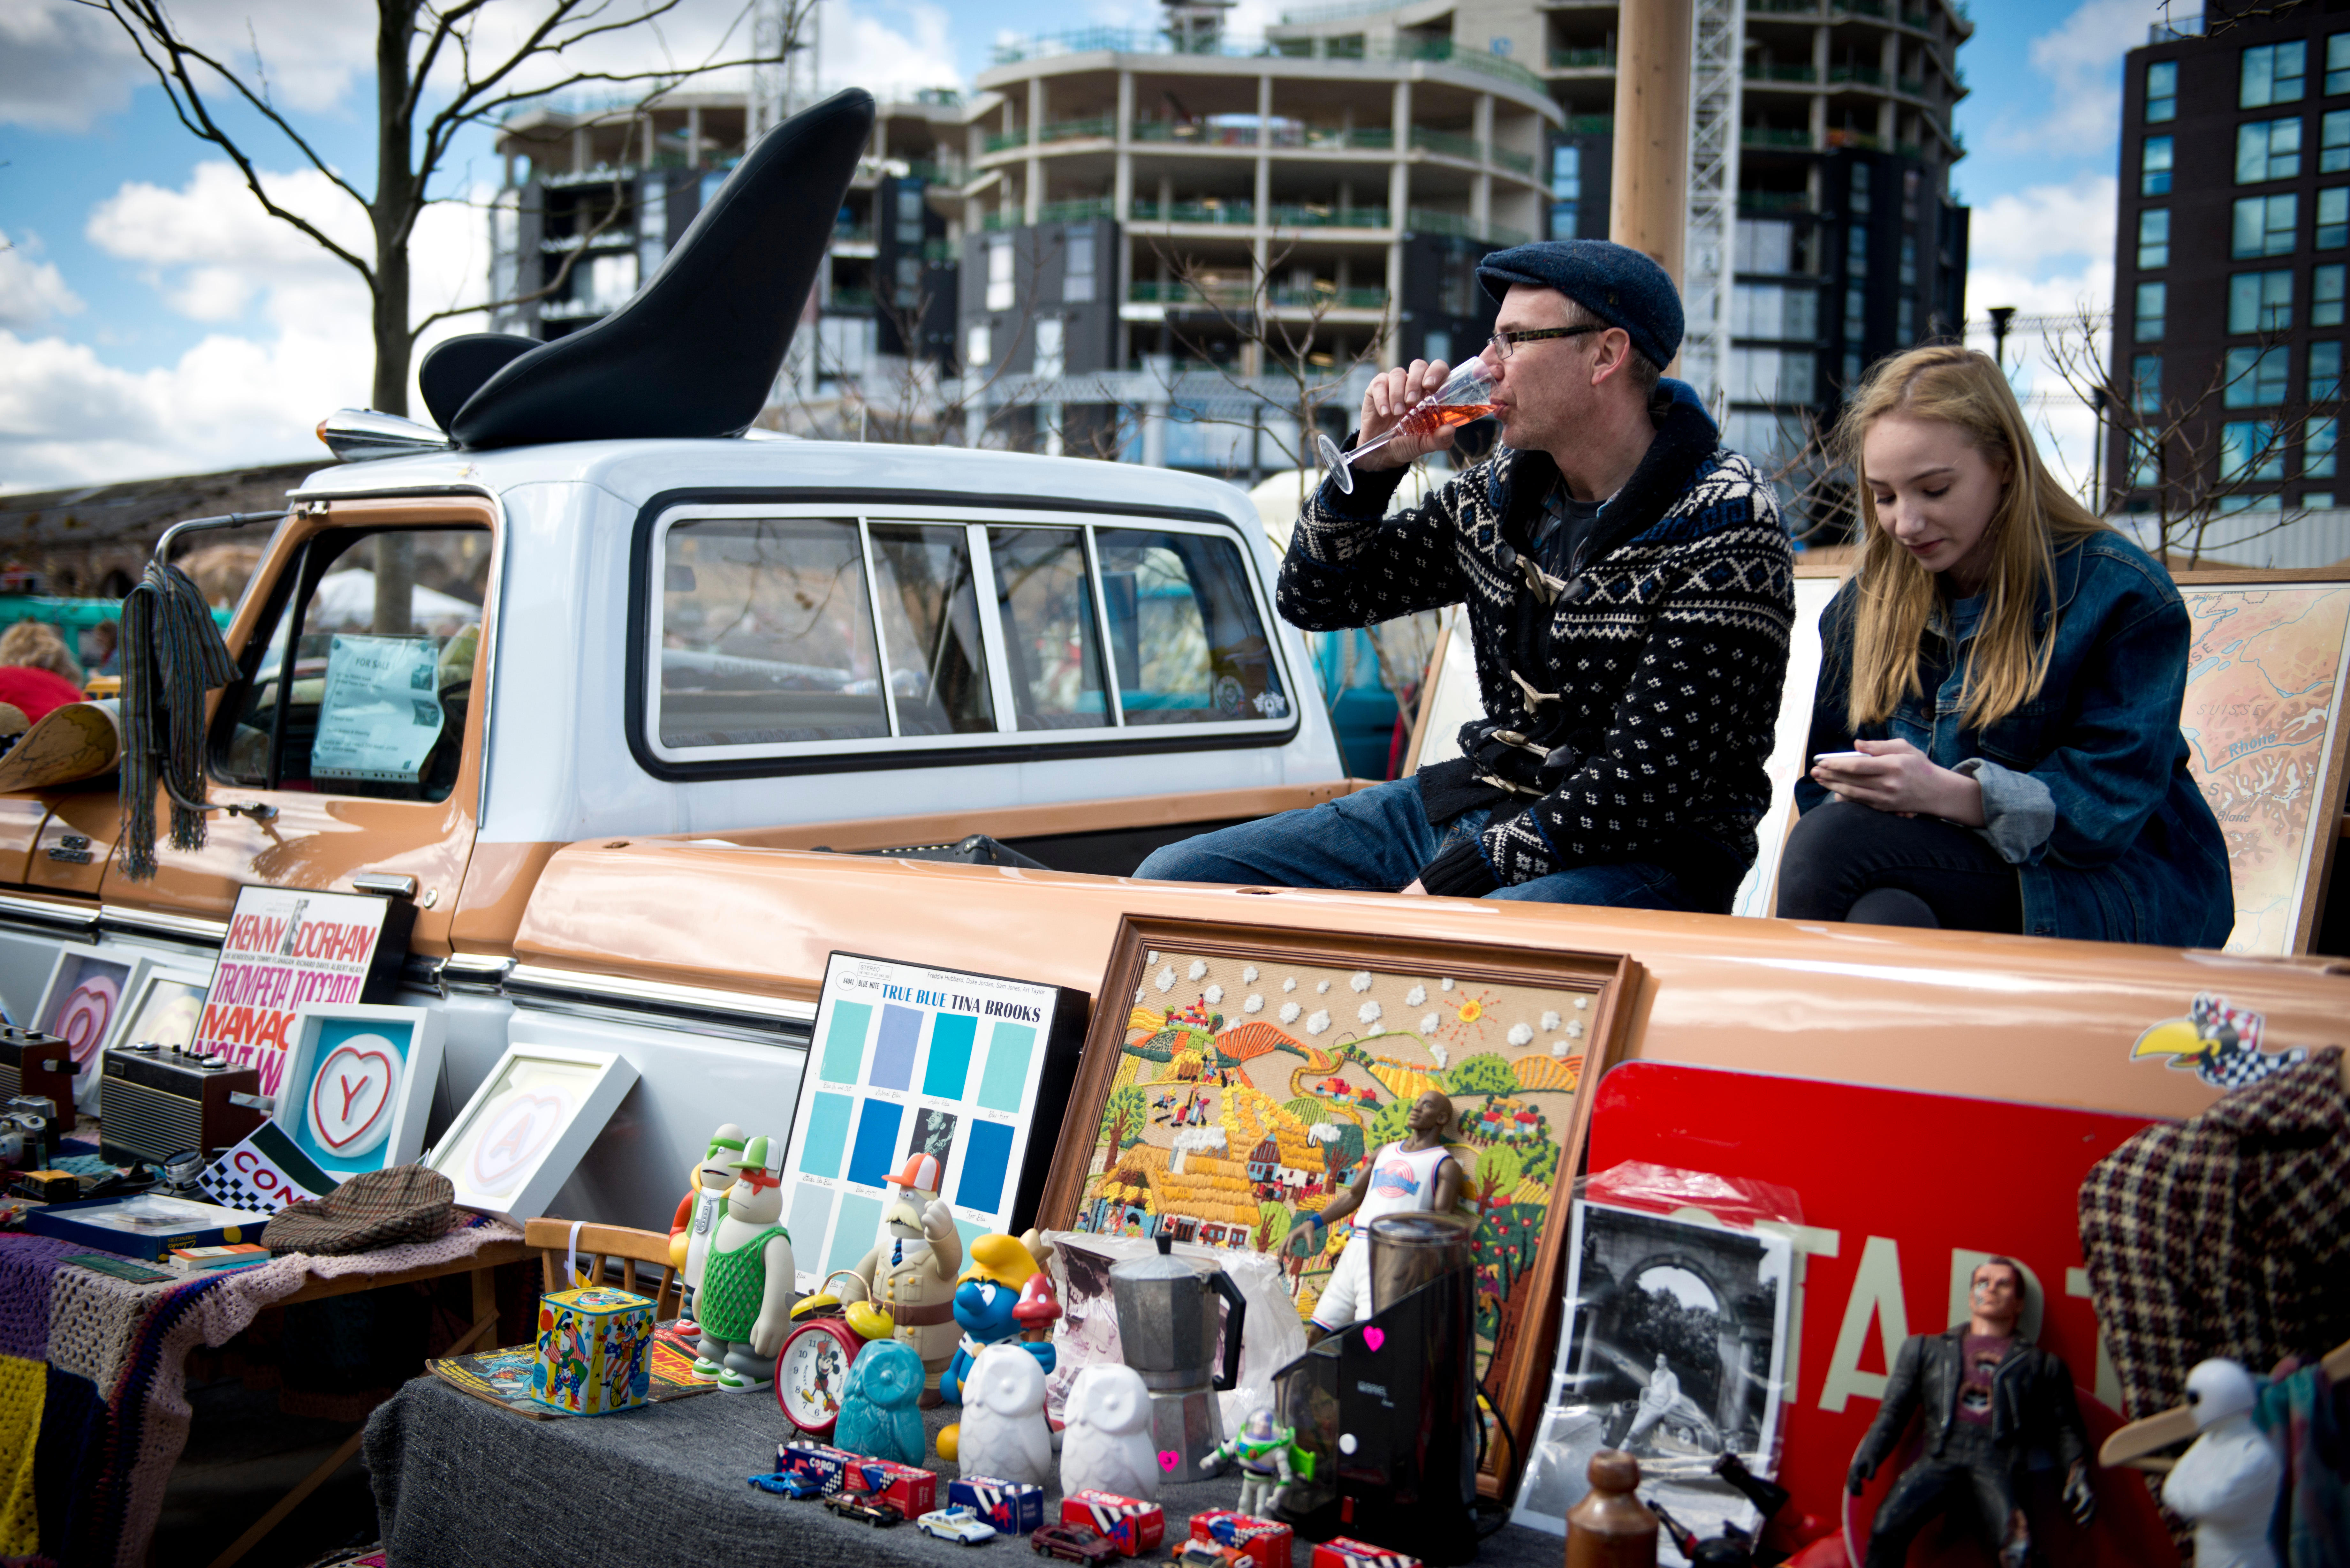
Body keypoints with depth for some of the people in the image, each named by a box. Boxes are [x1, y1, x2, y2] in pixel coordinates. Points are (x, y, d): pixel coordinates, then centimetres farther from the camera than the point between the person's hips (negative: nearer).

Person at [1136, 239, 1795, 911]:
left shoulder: (1726, 534, -13)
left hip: (1638, 857, -8)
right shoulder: (1503, 491, 8)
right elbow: (1316, 600, 18)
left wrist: (1443, 886, -21)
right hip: (1472, 802, 8)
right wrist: (1372, 464, 0)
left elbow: (1644, 790, -19)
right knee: (1173, 879, 0)